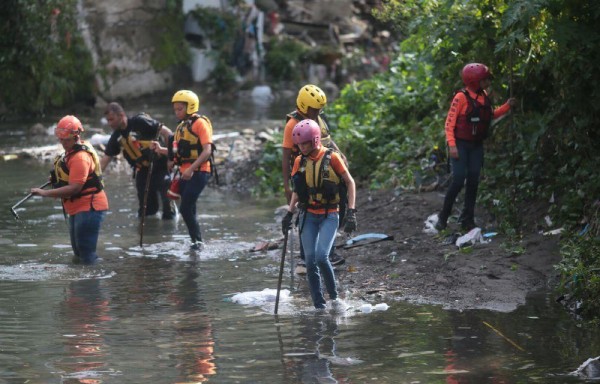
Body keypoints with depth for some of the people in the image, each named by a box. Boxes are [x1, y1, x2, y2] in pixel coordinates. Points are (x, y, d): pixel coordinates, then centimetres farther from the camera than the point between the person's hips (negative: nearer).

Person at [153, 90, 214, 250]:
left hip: (198, 173, -9)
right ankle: (197, 241, 17)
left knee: (185, 208, -15)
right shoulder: (181, 127, 18)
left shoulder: (200, 123, -9)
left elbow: (207, 151, -17)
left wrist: (191, 169, -25)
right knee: (189, 210, 10)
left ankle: (197, 241, -7)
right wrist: (161, 150, 2)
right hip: (186, 173, 9)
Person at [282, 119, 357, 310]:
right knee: (310, 261, -4)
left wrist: (351, 212, -9)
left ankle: (334, 296, -1)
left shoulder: (331, 158, -9)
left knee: (321, 257, -20)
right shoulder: (300, 161, 5)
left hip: (329, 216, -4)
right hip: (308, 216, 4)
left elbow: (350, 183, -3)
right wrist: (289, 214, 7)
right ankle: (319, 305, 3)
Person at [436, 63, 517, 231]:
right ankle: (443, 216, 3)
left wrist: (507, 106, 6)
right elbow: (450, 122, -15)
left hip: (476, 146, 7)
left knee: (473, 181, 5)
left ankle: (468, 219, 13)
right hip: (460, 145, -7)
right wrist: (452, 145, -21)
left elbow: (490, 115, 19)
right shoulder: (461, 97, -15)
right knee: (458, 180, -11)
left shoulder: (483, 96, 6)